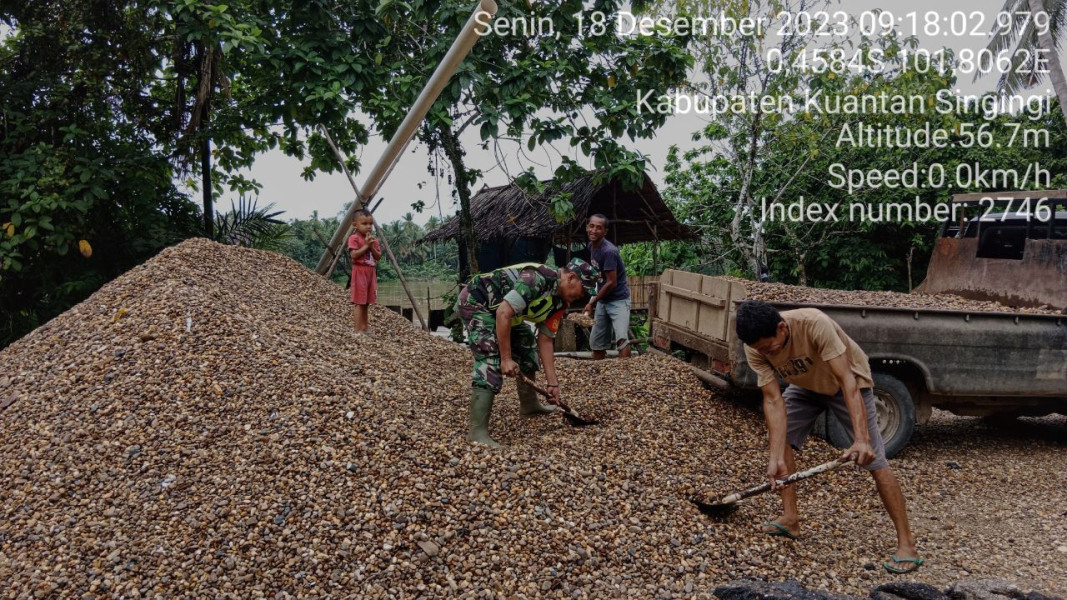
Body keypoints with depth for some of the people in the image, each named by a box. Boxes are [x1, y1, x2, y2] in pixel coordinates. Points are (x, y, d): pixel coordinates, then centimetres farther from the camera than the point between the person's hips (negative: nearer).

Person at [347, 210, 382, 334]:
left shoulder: (374, 240, 13)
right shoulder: (354, 238, -7)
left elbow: (378, 256, 7)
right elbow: (354, 255, -17)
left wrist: (372, 247, -8)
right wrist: (366, 245, -17)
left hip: (371, 272, 7)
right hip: (359, 272, -7)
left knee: (366, 302, 11)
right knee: (359, 303, -6)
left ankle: (365, 328, 16)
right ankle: (358, 330, -4)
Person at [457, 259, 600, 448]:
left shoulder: (560, 303, 4)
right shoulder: (539, 279, -27)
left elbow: (545, 341, 7)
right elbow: (503, 313, -31)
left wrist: (553, 382, 3)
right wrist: (506, 359, -27)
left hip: (495, 308, 10)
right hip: (474, 301, -10)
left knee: (527, 344, 17)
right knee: (491, 360, -21)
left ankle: (529, 403, 33)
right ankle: (477, 433, -24)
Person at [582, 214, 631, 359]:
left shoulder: (609, 251, -23)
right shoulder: (591, 246, 3)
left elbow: (611, 283, -23)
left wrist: (592, 302, -14)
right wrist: (595, 299, 11)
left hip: (618, 299, -8)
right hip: (602, 301, 8)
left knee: (621, 338, -25)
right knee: (596, 341, 13)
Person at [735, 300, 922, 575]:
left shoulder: (814, 324, -41)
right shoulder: (755, 348, -26)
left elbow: (847, 381, -41)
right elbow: (773, 400, -25)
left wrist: (861, 439, -49)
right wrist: (776, 458, -33)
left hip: (848, 381, -5)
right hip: (806, 385, 5)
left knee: (874, 460, -11)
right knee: (779, 436, -5)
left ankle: (906, 544, -4)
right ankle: (790, 518, 8)